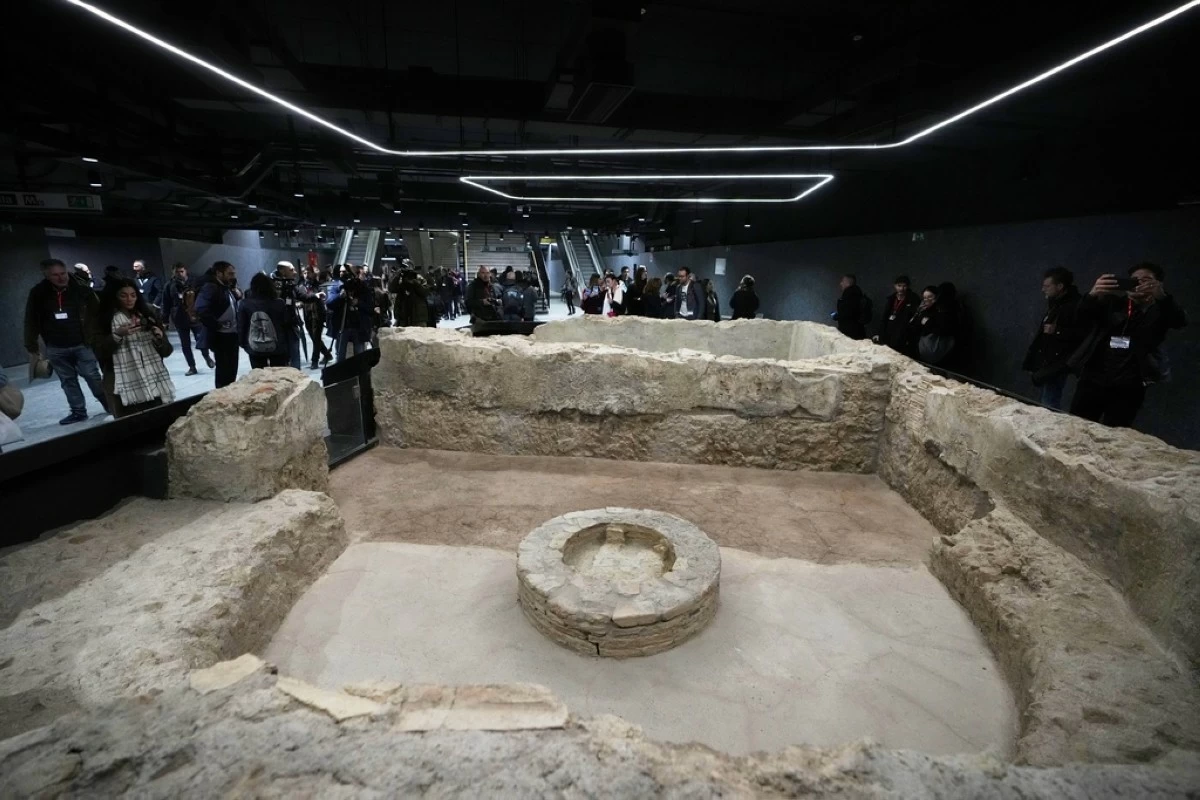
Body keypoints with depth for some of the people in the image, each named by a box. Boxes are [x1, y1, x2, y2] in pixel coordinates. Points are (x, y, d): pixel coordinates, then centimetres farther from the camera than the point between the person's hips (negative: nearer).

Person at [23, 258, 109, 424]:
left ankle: (110, 406, 11)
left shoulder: (82, 290, -8)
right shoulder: (37, 294, -2)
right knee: (68, 381, 11)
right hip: (55, 348, 3)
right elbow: (31, 322, 4)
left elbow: (96, 315, -4)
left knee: (93, 377, -2)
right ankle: (78, 412, 19)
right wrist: (32, 348, 2)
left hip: (82, 344, -3)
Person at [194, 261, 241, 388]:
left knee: (232, 368, 16)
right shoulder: (209, 288, -13)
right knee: (223, 369, 2)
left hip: (233, 334, 8)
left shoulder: (228, 288, 13)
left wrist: (237, 294, 0)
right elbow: (201, 310, -26)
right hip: (221, 336, -8)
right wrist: (217, 326, -20)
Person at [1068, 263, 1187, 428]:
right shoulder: (1112, 302, 11)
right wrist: (1093, 295, -28)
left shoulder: (1159, 311, 9)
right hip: (1093, 379, 1)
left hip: (1129, 387, -1)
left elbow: (1180, 320, -12)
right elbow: (1082, 317, -6)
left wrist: (1161, 296, -31)